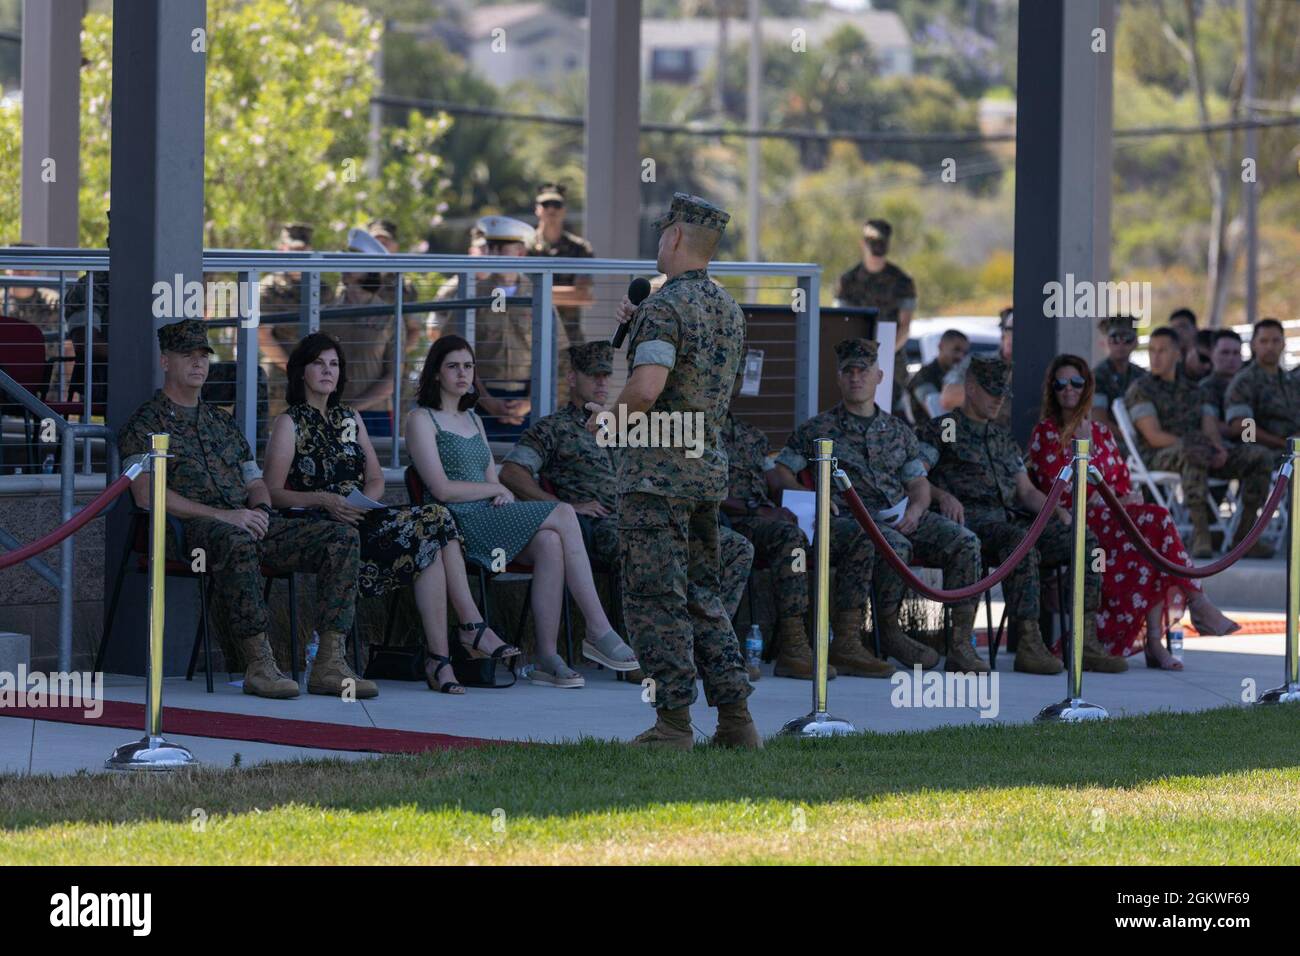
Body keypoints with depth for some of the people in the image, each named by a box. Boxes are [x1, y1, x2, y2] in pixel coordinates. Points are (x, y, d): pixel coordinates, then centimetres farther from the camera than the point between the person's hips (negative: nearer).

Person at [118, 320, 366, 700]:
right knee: (238, 541, -44)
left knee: (341, 536, -15)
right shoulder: (145, 424, 6)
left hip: (246, 522, 7)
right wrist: (221, 515, -17)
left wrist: (261, 508, 1)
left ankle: (330, 664, -24)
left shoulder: (221, 422, 29)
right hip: (192, 529, -7)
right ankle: (259, 664, -40)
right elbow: (147, 494, -9)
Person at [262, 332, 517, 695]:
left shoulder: (351, 420, 24)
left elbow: (376, 479, 19)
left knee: (436, 520, -23)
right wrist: (323, 500, -19)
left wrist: (365, 500, -4)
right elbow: (273, 493, -5)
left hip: (360, 521, 6)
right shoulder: (290, 424, 5)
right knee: (427, 531, -26)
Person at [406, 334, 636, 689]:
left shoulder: (473, 420, 26)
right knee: (563, 515, -24)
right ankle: (599, 630, -25)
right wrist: (498, 490, -1)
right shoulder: (421, 419, 2)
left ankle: (546, 657, -33)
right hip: (458, 523, -7)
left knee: (549, 543, -28)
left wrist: (500, 493, -2)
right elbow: (442, 489, -10)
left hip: (490, 515, 7)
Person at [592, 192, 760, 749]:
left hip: (655, 473, -8)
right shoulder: (728, 309, 13)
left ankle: (674, 723, -4)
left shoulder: (665, 307, -15)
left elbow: (647, 389, -28)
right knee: (702, 595, 13)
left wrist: (606, 419, -9)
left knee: (656, 600, -4)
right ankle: (735, 720, 9)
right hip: (708, 469, 8)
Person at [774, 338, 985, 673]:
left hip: (904, 517, 5)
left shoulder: (899, 430, 23)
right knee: (895, 545, -39)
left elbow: (919, 482, 20)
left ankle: (961, 647, -24)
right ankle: (888, 631, -17)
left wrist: (915, 509, -3)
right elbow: (781, 472, 7)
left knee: (965, 542, -21)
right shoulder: (818, 429, 12)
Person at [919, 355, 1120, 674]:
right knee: (1019, 541, -39)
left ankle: (1086, 642, -22)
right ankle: (1029, 643, -44)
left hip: (1012, 518, 7)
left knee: (1083, 540, -15)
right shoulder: (940, 430, 11)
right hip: (972, 520, -7)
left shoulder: (1004, 438, 31)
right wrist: (943, 496, -22)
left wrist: (1057, 510, 4)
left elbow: (1026, 491, 24)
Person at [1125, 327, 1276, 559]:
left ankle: (1244, 534, -15)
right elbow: (1154, 436, -9)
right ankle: (1201, 533, -44)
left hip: (1201, 453, 7)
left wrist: (1219, 448, -11)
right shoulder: (1140, 389, 4)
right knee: (1195, 452, -42)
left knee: (1260, 457, -12)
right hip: (1159, 457, -7)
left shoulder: (1188, 389, 24)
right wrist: (1196, 444, -19)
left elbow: (1209, 428, 13)